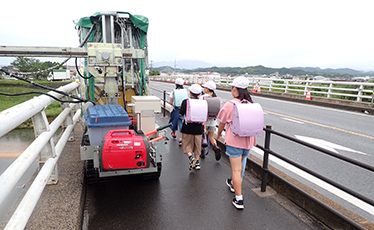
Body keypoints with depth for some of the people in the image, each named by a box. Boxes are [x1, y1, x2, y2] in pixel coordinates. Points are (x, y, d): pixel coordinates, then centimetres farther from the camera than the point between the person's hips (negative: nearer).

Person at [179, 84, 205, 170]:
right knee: (197, 145, 16)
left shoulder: (186, 102, -9)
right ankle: (197, 162, 22)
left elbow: (181, 114, -7)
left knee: (187, 145, 12)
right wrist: (204, 128, 14)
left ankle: (191, 157, -10)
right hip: (199, 127, 3)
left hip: (188, 127, -3)